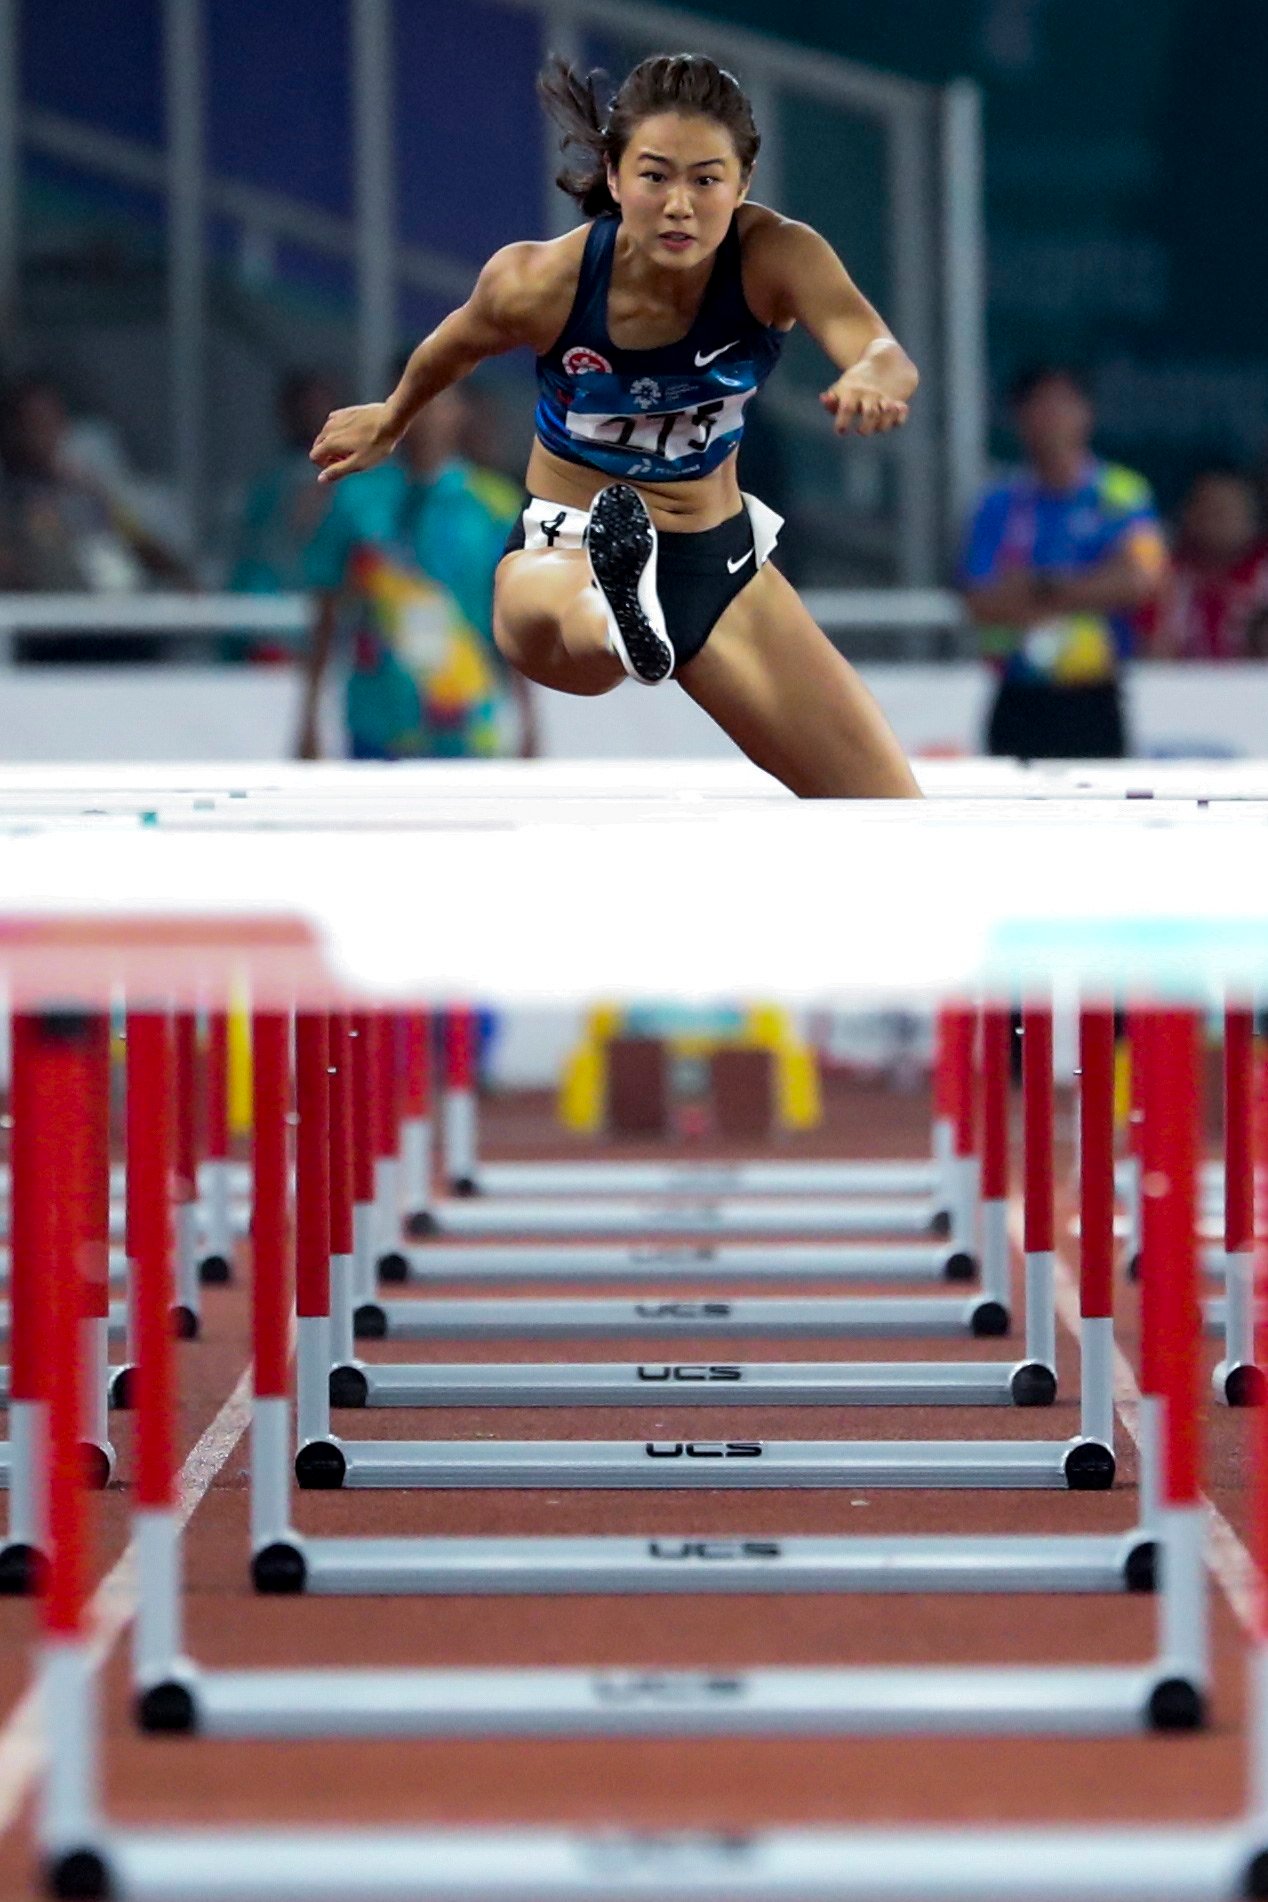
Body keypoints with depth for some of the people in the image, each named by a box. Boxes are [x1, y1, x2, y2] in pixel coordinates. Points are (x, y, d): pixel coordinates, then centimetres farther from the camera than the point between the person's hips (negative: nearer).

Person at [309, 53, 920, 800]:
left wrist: (873, 378, -66)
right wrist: (388, 424, 21)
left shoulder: (777, 256, -23)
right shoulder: (540, 281, -22)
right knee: (543, 629, -46)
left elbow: (888, 357, -41)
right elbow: (455, 347, 1)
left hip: (721, 558, 4)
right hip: (567, 546, -4)